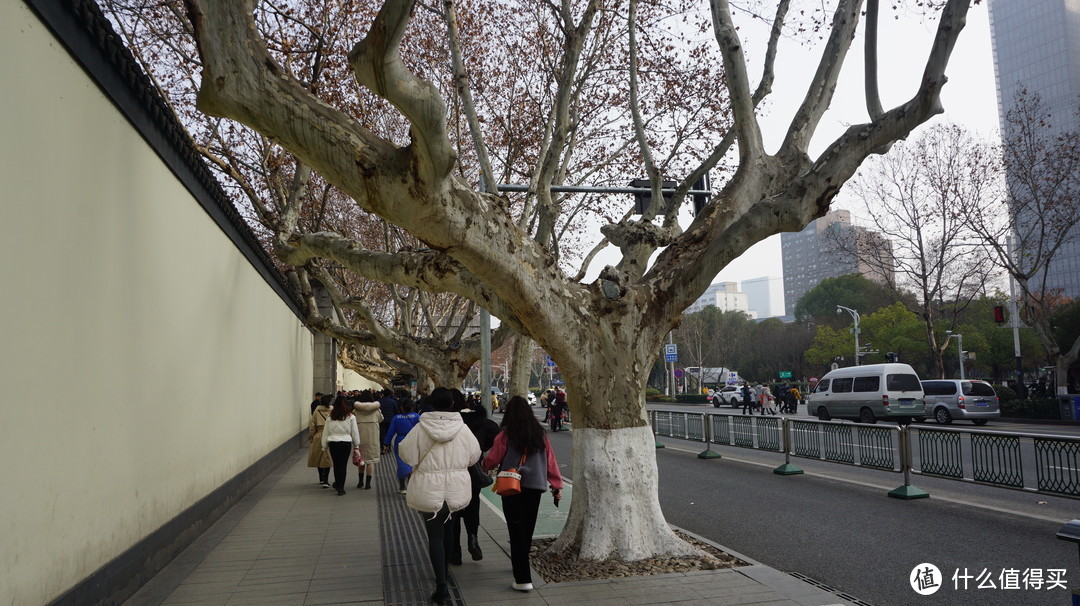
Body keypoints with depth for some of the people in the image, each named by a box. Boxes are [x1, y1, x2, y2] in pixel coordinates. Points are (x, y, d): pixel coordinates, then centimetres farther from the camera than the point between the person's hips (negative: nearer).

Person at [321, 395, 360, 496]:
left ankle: (338, 484, 31)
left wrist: (324, 446, 14)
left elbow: (326, 433, 5)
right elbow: (355, 432, 0)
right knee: (343, 465, 5)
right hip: (346, 443, -2)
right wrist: (356, 445, 12)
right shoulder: (350, 417, -5)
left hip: (333, 443, 2)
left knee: (336, 465, 15)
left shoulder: (330, 417, -1)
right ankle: (341, 487, 4)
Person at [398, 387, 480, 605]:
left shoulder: (421, 428, -13)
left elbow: (406, 453, -5)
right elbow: (474, 456, 3)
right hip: (456, 489, 3)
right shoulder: (462, 428, -7)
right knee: (447, 527, 24)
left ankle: (441, 586, -2)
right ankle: (444, 570, 40)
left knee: (435, 535, 3)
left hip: (429, 489, -3)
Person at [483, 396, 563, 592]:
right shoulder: (540, 434, 3)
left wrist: (485, 464, 22)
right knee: (528, 530, 18)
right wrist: (557, 485, 14)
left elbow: (491, 461, 0)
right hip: (535, 486, 4)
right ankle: (521, 567, 35)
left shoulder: (505, 435, -8)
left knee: (517, 532, -1)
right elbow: (551, 461, 6)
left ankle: (523, 579, -4)